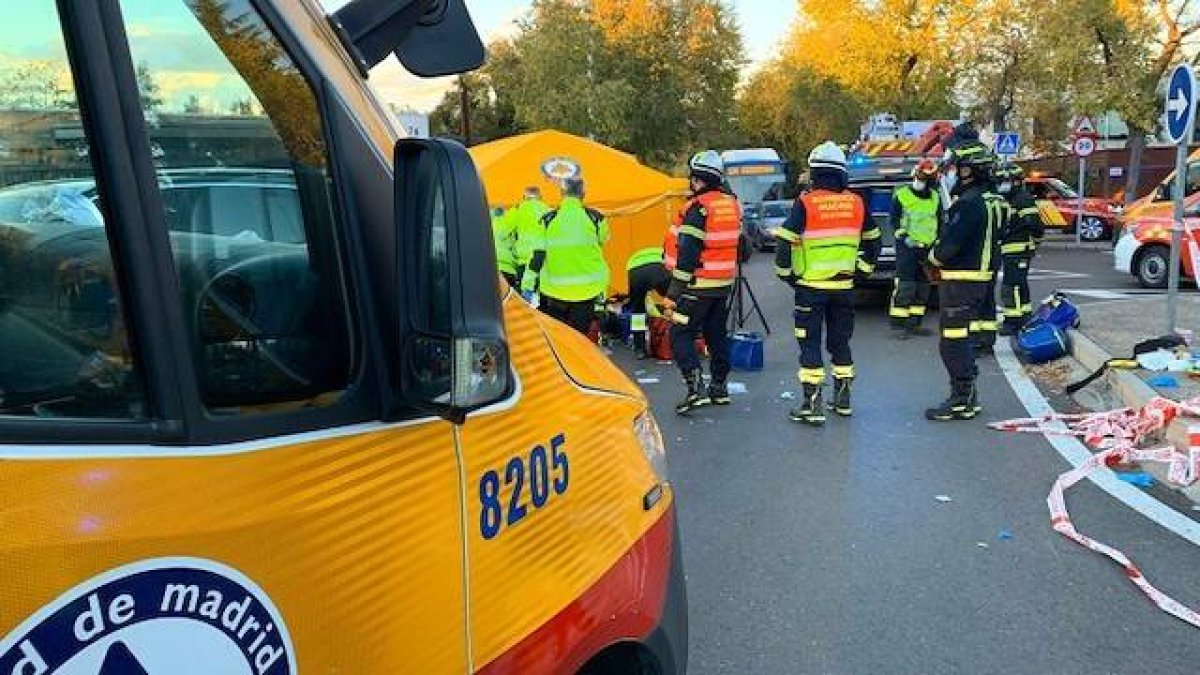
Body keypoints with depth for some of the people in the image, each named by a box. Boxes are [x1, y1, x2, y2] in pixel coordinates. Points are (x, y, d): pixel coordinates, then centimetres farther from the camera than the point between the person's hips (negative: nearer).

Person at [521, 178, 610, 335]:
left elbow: (537, 255, -4)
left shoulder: (548, 220, -5)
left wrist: (527, 285, 1)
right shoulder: (595, 219, -6)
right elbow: (603, 242, 14)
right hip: (588, 289, 0)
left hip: (555, 289, 0)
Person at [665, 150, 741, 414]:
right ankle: (719, 387, 22)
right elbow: (739, 244, 19)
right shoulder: (732, 204, 9)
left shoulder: (698, 208, -17)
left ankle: (695, 387, -15)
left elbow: (687, 252, -20)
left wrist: (675, 288, -17)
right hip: (724, 284, 8)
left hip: (698, 284, -8)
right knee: (717, 334, 16)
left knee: (681, 335, -3)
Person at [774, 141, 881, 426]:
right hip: (844, 286, 5)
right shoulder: (856, 203, 3)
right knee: (840, 341, 16)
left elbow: (786, 242, -14)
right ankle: (843, 399, 24)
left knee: (810, 343, 1)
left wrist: (785, 273, -1)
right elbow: (872, 240, 14)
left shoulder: (805, 203, -12)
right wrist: (863, 268, 24)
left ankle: (812, 404, -2)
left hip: (811, 285, -4)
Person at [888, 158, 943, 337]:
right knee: (905, 286, -13)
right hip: (906, 248, -6)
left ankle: (914, 323, 14)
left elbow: (939, 223, 19)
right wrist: (904, 237, -14)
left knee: (923, 288, 7)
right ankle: (897, 323, -10)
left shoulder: (936, 198, 13)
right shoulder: (901, 196, -2)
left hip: (927, 248, 6)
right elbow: (894, 221, -1)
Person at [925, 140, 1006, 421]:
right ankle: (968, 397, 26)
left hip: (961, 281, -10)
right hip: (981, 278, 10)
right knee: (963, 340, 17)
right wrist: (942, 255, 10)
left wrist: (934, 256, -4)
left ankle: (961, 400, 0)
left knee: (954, 343, -4)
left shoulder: (969, 203, -19)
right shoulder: (990, 201, 14)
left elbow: (948, 244, -25)